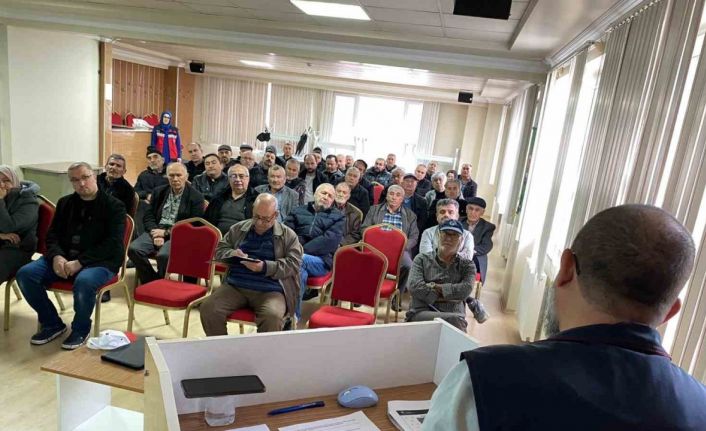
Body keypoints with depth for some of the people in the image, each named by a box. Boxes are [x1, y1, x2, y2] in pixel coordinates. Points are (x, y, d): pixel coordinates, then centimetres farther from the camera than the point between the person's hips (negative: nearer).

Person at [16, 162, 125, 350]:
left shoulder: (113, 206, -4)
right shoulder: (65, 203, 15)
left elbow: (112, 244, -13)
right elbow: (52, 235, 12)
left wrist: (80, 262, -22)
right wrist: (57, 256, -11)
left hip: (99, 261, -6)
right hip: (63, 258, 6)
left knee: (84, 281, -37)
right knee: (25, 274, -16)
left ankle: (81, 328, -7)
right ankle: (52, 323, 4)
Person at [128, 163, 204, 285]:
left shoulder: (196, 197, -1)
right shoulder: (159, 192, 15)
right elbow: (148, 216, 11)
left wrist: (166, 232, -13)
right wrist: (155, 233, -10)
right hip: (156, 231, 5)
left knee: (163, 255, -33)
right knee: (133, 249, -21)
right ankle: (151, 283, -2)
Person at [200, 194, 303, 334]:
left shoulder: (288, 235, 5)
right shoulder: (238, 228, 15)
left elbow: (293, 264, -4)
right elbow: (220, 249, 19)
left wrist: (265, 267, -18)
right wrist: (231, 254, -6)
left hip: (270, 290, -3)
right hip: (235, 286, 4)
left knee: (272, 316, -33)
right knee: (208, 308, -20)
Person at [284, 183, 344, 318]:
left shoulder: (338, 217, 13)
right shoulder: (298, 210, 22)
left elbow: (330, 240, -4)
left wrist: (301, 250, -14)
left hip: (321, 260, -2)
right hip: (295, 255, 2)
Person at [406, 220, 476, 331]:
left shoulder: (467, 265, 13)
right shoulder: (422, 259, 10)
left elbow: (466, 289, -7)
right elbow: (415, 287, -6)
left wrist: (435, 287, -7)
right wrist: (451, 295, -7)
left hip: (454, 317, 2)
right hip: (421, 314, -1)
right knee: (454, 320, -31)